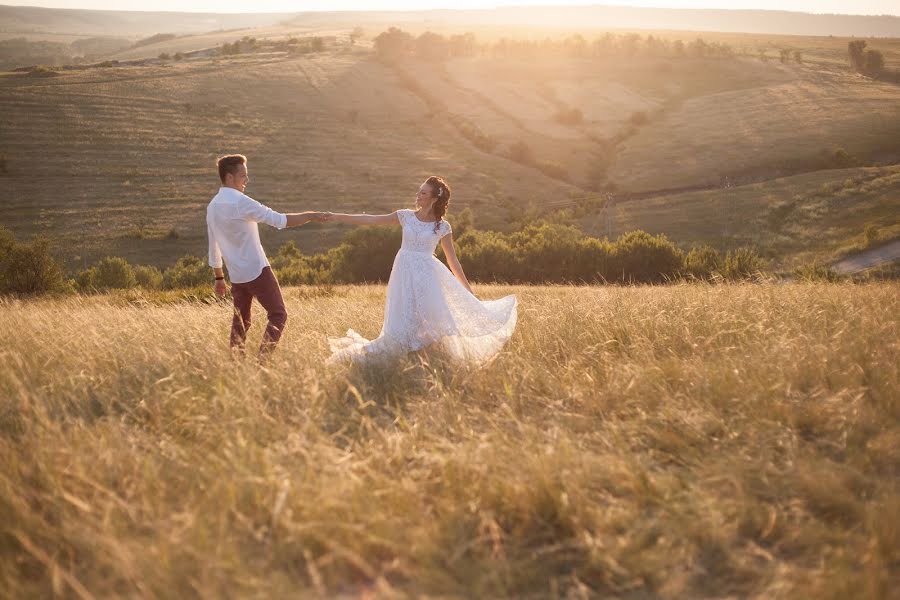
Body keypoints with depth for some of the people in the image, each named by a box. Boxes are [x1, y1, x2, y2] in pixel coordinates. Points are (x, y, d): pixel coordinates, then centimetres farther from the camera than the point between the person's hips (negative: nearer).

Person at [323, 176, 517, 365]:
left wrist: (469, 292, 2)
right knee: (403, 319, 4)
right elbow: (371, 220, 4)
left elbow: (453, 261, 2)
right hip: (405, 272, 2)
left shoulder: (442, 227, -3)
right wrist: (337, 217, 0)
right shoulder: (406, 216, 3)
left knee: (432, 316, -10)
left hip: (426, 275, -2)